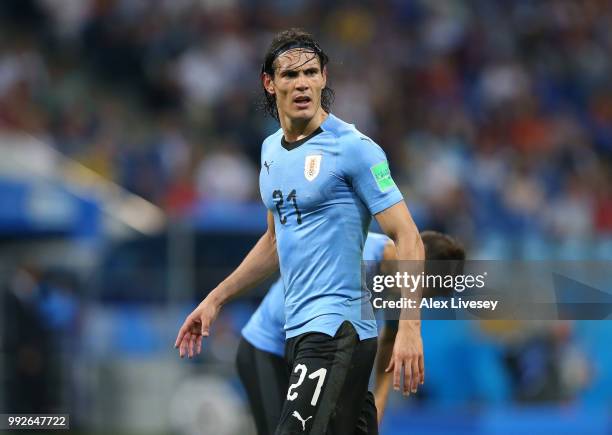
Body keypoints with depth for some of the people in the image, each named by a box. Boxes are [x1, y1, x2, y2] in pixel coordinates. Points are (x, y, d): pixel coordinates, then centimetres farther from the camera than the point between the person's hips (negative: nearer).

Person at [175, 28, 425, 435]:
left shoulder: (354, 148, -10)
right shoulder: (271, 149, 15)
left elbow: (408, 239, -13)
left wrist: (409, 327, -23)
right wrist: (215, 300, 26)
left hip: (338, 329, -8)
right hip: (298, 332, 8)